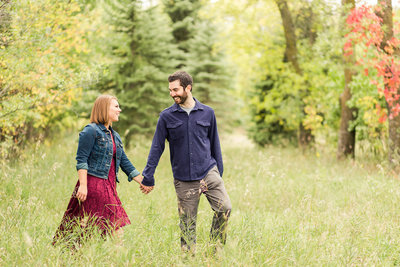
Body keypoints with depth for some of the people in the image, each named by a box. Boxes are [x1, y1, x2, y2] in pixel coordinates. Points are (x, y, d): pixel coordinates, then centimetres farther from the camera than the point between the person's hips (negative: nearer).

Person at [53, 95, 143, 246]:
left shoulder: (115, 136, 20)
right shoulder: (91, 131, -4)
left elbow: (124, 162, 23)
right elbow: (81, 159, -11)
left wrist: (143, 181, 20)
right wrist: (83, 185, -20)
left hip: (109, 187, 8)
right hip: (93, 184, -8)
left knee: (117, 231, 2)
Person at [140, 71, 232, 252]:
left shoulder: (207, 113, 5)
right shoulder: (167, 117, 2)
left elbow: (214, 144, 14)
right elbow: (157, 148, 3)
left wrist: (219, 172, 13)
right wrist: (148, 178, 0)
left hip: (208, 171, 1)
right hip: (183, 179, -1)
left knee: (224, 208, -15)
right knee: (187, 223, 2)